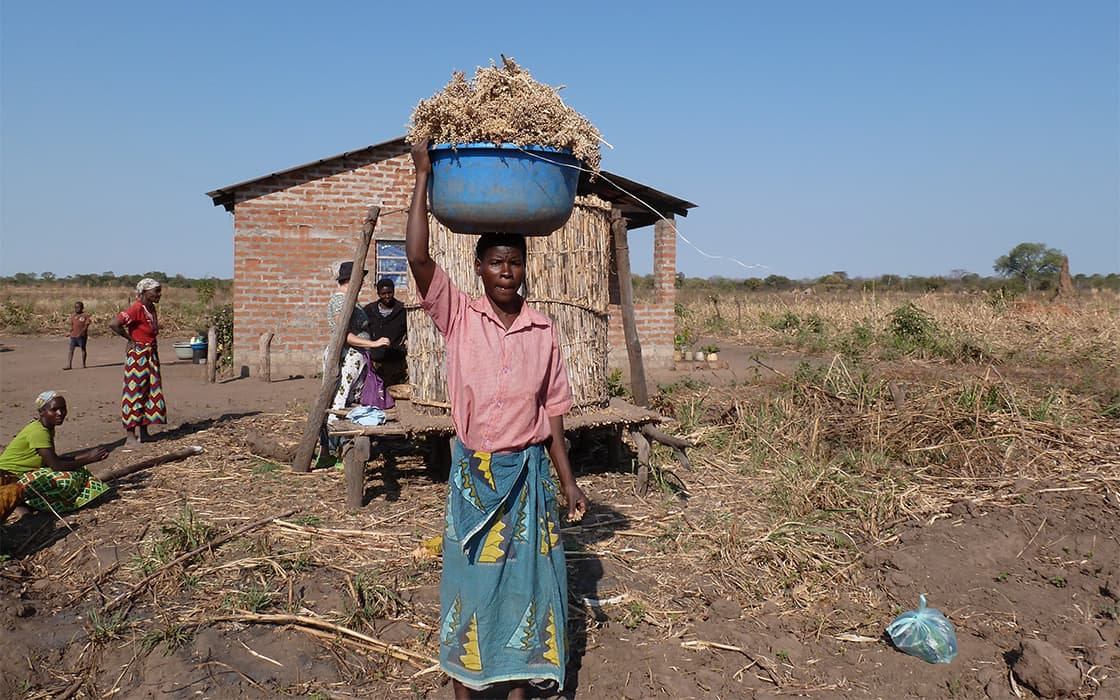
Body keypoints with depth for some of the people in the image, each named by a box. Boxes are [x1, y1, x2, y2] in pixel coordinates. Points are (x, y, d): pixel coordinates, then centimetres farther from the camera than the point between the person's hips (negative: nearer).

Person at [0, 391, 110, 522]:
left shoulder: (48, 429, 8)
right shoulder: (38, 432, -21)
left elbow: (54, 460, 9)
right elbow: (56, 465, -23)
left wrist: (87, 454, 1)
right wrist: (90, 459, -15)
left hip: (24, 474, 10)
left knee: (76, 472, -3)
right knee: (67, 478, -26)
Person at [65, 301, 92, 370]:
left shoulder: (85, 315, -4)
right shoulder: (73, 315, 12)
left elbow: (86, 325, -9)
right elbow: (71, 324, 17)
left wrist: (81, 332, -19)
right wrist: (71, 328, -6)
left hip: (82, 335, -5)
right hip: (73, 335, 5)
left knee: (83, 349, 5)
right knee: (71, 349, 1)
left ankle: (83, 364, 14)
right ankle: (69, 365, 0)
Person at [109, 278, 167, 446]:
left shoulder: (151, 308, 9)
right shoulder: (137, 309, -18)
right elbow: (113, 324, -27)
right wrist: (130, 339, -16)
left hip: (151, 354, 9)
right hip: (138, 355, -9)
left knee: (150, 392, 11)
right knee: (134, 393, -3)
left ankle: (143, 432, 19)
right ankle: (131, 435, 3)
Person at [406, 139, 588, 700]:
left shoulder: (543, 331, 1)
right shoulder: (458, 318, -5)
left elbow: (551, 411, 6)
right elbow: (417, 257, -19)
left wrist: (567, 480, 7)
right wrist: (423, 177, -17)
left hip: (529, 473, 2)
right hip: (473, 472, -2)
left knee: (527, 580, 10)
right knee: (469, 581, 8)